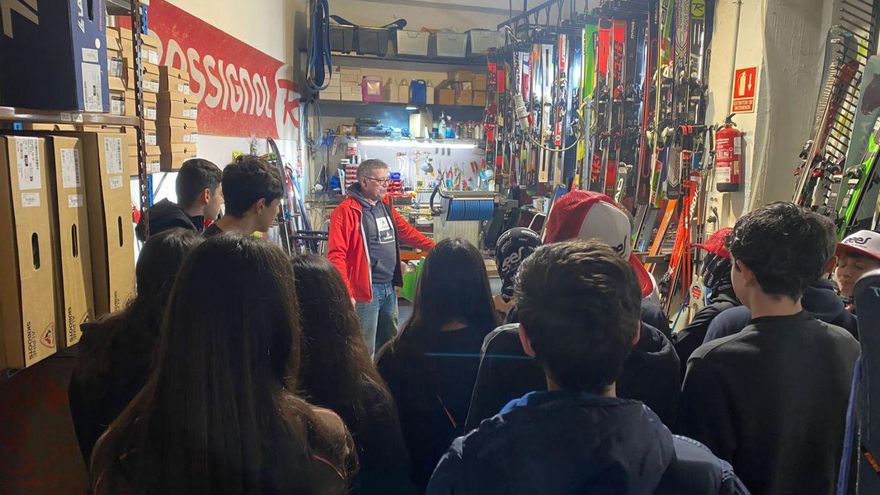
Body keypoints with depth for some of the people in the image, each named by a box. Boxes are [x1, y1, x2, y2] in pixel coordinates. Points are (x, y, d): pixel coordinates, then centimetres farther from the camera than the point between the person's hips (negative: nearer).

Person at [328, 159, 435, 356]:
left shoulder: (386, 208, 13)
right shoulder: (347, 211, -13)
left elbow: (408, 232, 25)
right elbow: (336, 255, -18)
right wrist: (345, 293, -24)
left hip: (389, 288, 8)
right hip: (366, 290, -8)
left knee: (389, 345, 20)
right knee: (364, 351, -2)